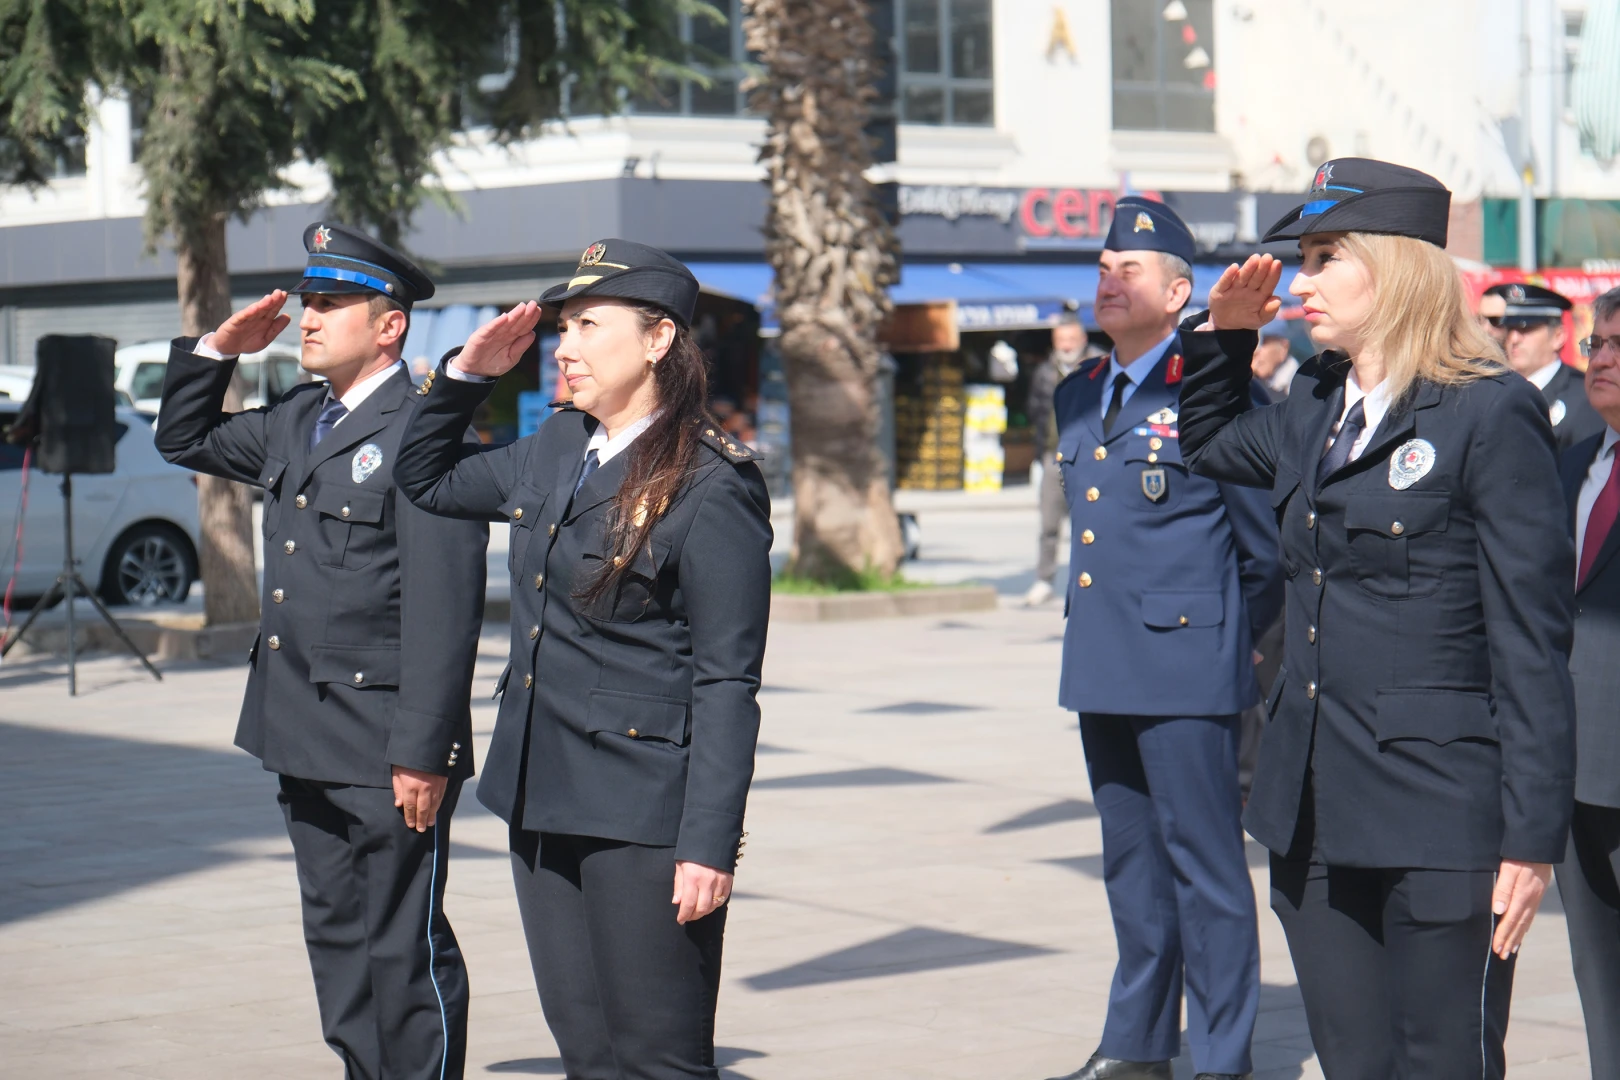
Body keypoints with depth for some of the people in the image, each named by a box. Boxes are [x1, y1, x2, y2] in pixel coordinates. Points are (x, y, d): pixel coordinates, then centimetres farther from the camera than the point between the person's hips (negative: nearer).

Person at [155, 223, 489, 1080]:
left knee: (405, 947, -1)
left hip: (387, 750, -9)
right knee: (336, 938, 15)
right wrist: (218, 350, 12)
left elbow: (442, 608, -19)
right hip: (308, 743, 9)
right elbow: (184, 439, 30)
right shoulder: (297, 423, 13)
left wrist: (423, 752, -22)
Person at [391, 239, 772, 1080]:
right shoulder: (555, 449, 11)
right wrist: (466, 374, 13)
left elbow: (727, 682, -14)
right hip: (541, 800, 8)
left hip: (642, 819, -8)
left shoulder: (712, 488, -12)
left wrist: (710, 846, -18)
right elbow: (426, 481, 29)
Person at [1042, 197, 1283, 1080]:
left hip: (1187, 666, -7)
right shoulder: (1078, 397, 14)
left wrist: (1232, 634, 5)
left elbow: (1269, 545, -3)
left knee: (1204, 861, -3)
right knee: (1130, 859, 15)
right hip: (1101, 667, 8)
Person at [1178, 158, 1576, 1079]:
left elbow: (1532, 640, -11)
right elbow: (1211, 446, 36)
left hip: (1438, 828, -7)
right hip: (1314, 816, 7)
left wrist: (1532, 838, -14)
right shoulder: (1314, 408, 12)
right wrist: (1226, 337, 18)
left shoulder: (1491, 414, -10)